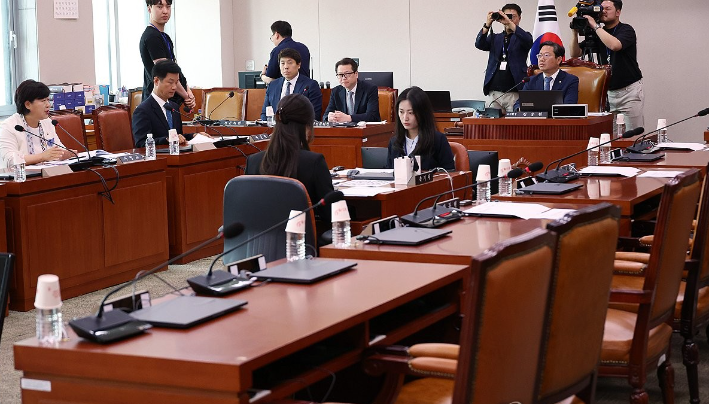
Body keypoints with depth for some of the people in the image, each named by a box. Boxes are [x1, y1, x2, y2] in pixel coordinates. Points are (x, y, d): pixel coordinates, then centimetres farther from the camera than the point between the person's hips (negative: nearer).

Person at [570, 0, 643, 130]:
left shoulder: (626, 30, -7)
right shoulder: (598, 34, 10)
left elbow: (614, 45, -29)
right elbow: (575, 53, 6)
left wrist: (595, 26, -21)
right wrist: (575, 32, -9)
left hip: (629, 90, -5)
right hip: (608, 92, 5)